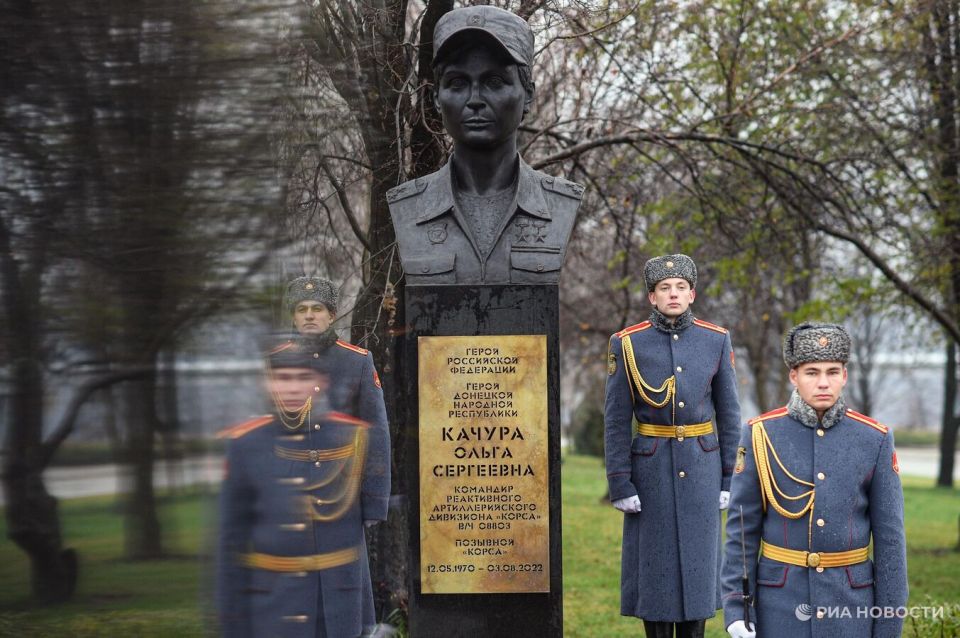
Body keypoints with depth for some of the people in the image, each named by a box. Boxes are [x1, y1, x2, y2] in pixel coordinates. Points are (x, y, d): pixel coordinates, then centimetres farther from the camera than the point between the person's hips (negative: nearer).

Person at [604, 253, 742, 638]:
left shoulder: (716, 341, 1)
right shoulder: (627, 344, -5)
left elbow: (728, 415, 5)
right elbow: (616, 420, -4)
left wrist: (729, 478, 2)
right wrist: (620, 484, -8)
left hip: (701, 466, 2)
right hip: (651, 469, -1)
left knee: (698, 562, 7)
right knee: (653, 565, 4)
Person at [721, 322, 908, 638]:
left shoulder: (875, 439, -3)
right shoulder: (761, 434, -5)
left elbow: (889, 537, -1)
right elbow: (741, 527, -3)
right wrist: (735, 607, -9)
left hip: (850, 600, 1)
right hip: (782, 598, -1)